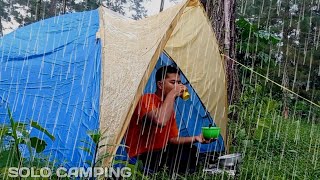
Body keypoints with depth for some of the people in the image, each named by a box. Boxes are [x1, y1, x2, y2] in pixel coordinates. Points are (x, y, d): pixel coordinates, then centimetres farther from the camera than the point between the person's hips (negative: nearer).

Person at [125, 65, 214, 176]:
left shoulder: (169, 106, 10)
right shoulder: (147, 100, -18)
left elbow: (172, 139, 10)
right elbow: (160, 121, -39)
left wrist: (195, 138, -5)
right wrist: (172, 94, -29)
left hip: (159, 152, 9)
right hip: (141, 158, -9)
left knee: (190, 150, 4)